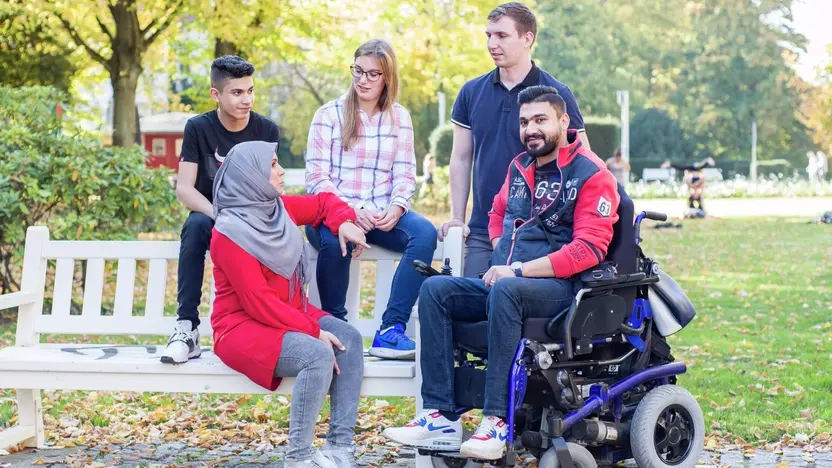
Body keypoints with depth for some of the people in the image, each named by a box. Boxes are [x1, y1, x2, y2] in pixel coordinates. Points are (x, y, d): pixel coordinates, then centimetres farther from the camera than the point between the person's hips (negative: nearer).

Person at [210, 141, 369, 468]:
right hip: (243, 327, -8)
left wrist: (344, 223, 1)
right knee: (318, 354, -32)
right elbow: (258, 302, -21)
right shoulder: (230, 232, -17)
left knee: (349, 339, -17)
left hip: (291, 316, 8)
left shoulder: (278, 208, 5)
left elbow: (323, 203, 24)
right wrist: (313, 330, -24)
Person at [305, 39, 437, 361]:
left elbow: (404, 175, 6)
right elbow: (316, 178, -3)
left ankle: (391, 330, -31)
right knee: (335, 237, -38)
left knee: (425, 233, -28)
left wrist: (396, 207, -16)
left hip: (382, 215, 3)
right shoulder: (328, 115, 5)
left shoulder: (399, 117, 12)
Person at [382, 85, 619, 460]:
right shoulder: (519, 167, 14)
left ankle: (497, 422, -36)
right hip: (508, 280, 8)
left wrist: (518, 270, -20)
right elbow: (498, 213, 32)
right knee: (435, 290, -11)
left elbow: (589, 249, -17)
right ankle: (441, 418, -18)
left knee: (505, 291, -37)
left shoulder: (591, 175, -7)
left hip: (560, 286, -7)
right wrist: (501, 257, 11)